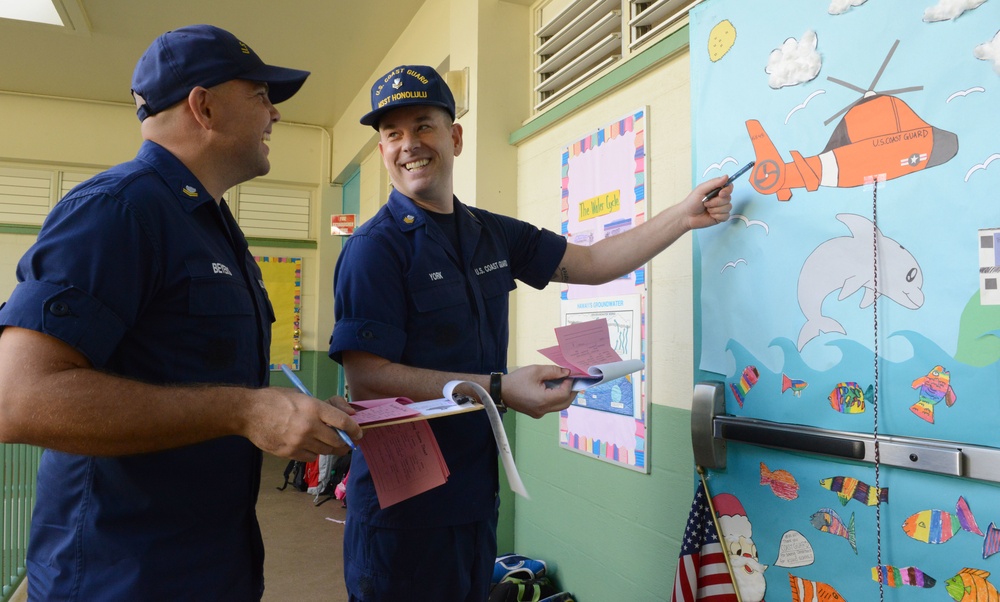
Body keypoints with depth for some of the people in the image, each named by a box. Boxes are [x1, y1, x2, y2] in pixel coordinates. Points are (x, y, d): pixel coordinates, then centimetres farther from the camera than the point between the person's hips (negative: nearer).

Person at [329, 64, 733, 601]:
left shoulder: (493, 234, 7)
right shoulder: (375, 248, -13)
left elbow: (591, 264, 14)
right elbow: (366, 380, -20)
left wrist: (686, 215, 7)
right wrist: (500, 389, -24)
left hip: (477, 494, 6)